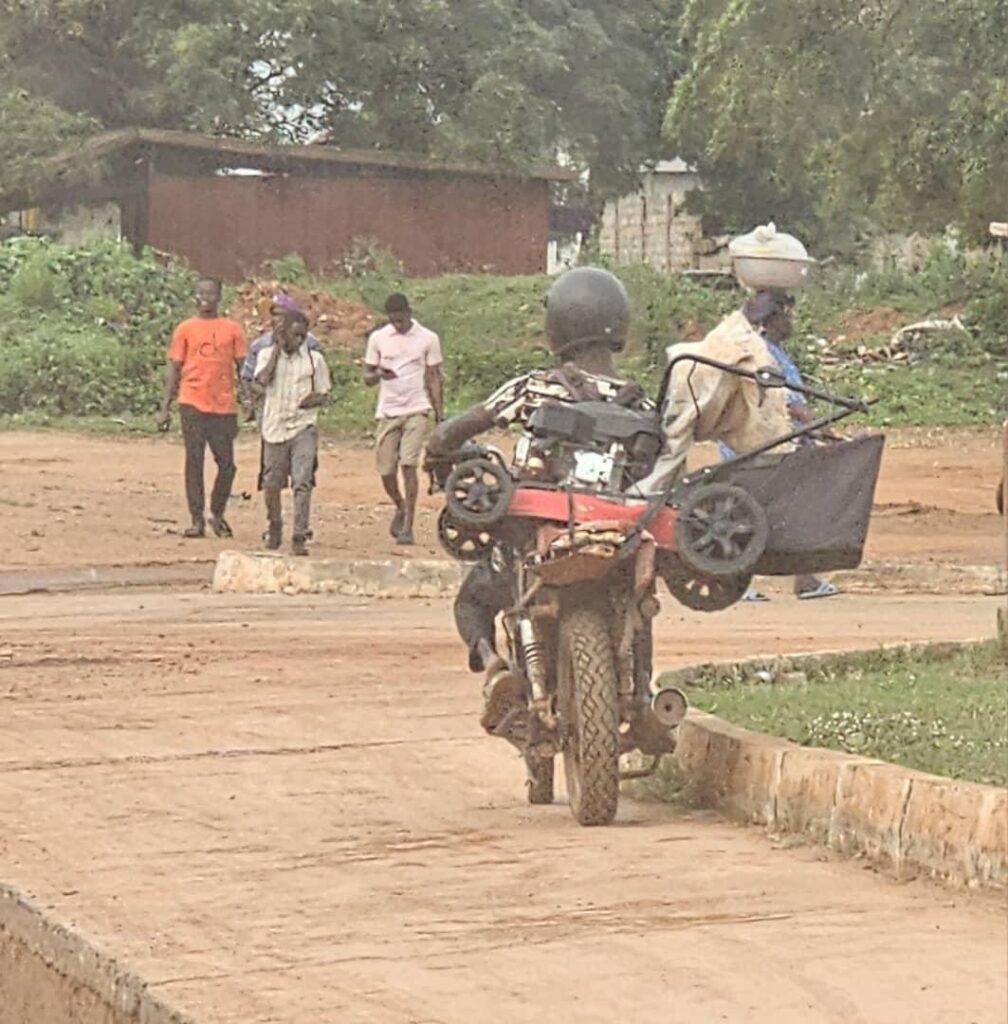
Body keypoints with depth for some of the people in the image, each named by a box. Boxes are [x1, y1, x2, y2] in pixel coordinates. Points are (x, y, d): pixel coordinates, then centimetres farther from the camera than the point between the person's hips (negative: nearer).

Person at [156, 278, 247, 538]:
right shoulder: (185, 329, 7)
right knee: (194, 462, -2)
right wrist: (165, 409, 2)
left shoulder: (232, 329, 8)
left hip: (224, 406, 1)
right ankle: (197, 519, 2)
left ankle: (218, 514, 19)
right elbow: (173, 370, 8)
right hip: (192, 405, -1)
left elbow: (242, 368, 9)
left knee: (227, 464, -1)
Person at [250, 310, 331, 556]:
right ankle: (274, 528, 32)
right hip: (274, 427, 1)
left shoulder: (314, 359, 6)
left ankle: (300, 537, -14)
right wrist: (278, 349, -7)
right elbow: (261, 380, -14)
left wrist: (313, 400, -13)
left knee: (302, 483, -13)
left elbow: (324, 395, 10)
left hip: (304, 427, -1)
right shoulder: (266, 355, 6)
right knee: (271, 484, 8)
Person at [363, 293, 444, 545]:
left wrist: (440, 417, 2)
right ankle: (401, 508, 32)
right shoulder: (378, 338, 6)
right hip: (387, 411, 2)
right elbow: (367, 377, 10)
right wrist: (379, 375, -15)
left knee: (408, 465, -14)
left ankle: (408, 526, -11)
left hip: (416, 411, -2)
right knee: (386, 470, 2)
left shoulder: (428, 339, 2)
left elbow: (434, 378, 6)